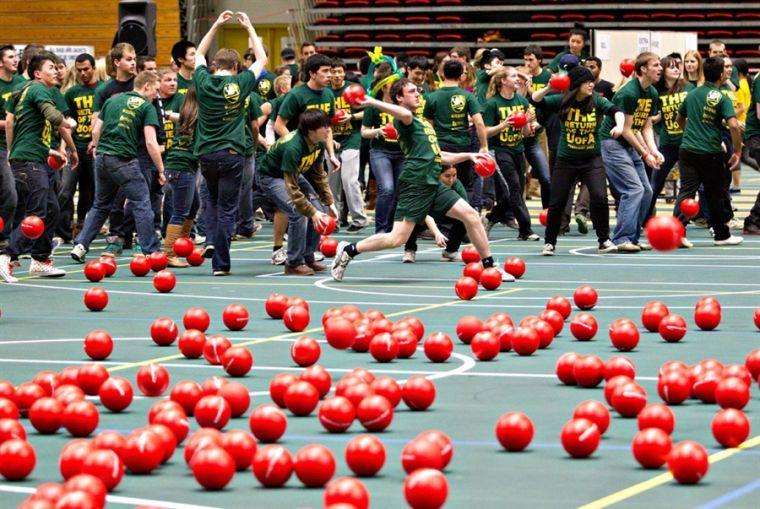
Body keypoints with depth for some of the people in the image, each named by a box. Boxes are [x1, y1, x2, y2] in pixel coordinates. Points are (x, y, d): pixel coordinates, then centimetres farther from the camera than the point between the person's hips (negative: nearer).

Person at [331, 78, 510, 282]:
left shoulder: (424, 124, 25)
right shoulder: (403, 120, -3)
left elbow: (440, 158, 31)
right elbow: (405, 114, -31)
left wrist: (468, 155, 25)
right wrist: (372, 103, -34)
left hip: (433, 184, 8)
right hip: (414, 185, -8)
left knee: (471, 216, -1)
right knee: (398, 238, -12)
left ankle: (489, 266, 6)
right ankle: (349, 250, 4)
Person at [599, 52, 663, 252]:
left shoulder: (652, 94, 7)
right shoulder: (628, 93, -21)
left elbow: (646, 127, 11)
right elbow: (625, 130, -19)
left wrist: (654, 151, -6)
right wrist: (645, 155, -14)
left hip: (629, 145, 9)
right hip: (612, 143, -9)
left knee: (646, 191, 5)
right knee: (633, 189, -17)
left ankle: (632, 238, 12)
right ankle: (621, 239, -15)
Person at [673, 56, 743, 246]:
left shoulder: (691, 94, 9)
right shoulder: (721, 98, -8)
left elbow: (680, 119, 25)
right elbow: (733, 125, -19)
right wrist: (737, 151, -8)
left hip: (687, 150, 4)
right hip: (711, 153, -4)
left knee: (686, 190, -2)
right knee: (715, 195, 10)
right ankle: (721, 235, 24)